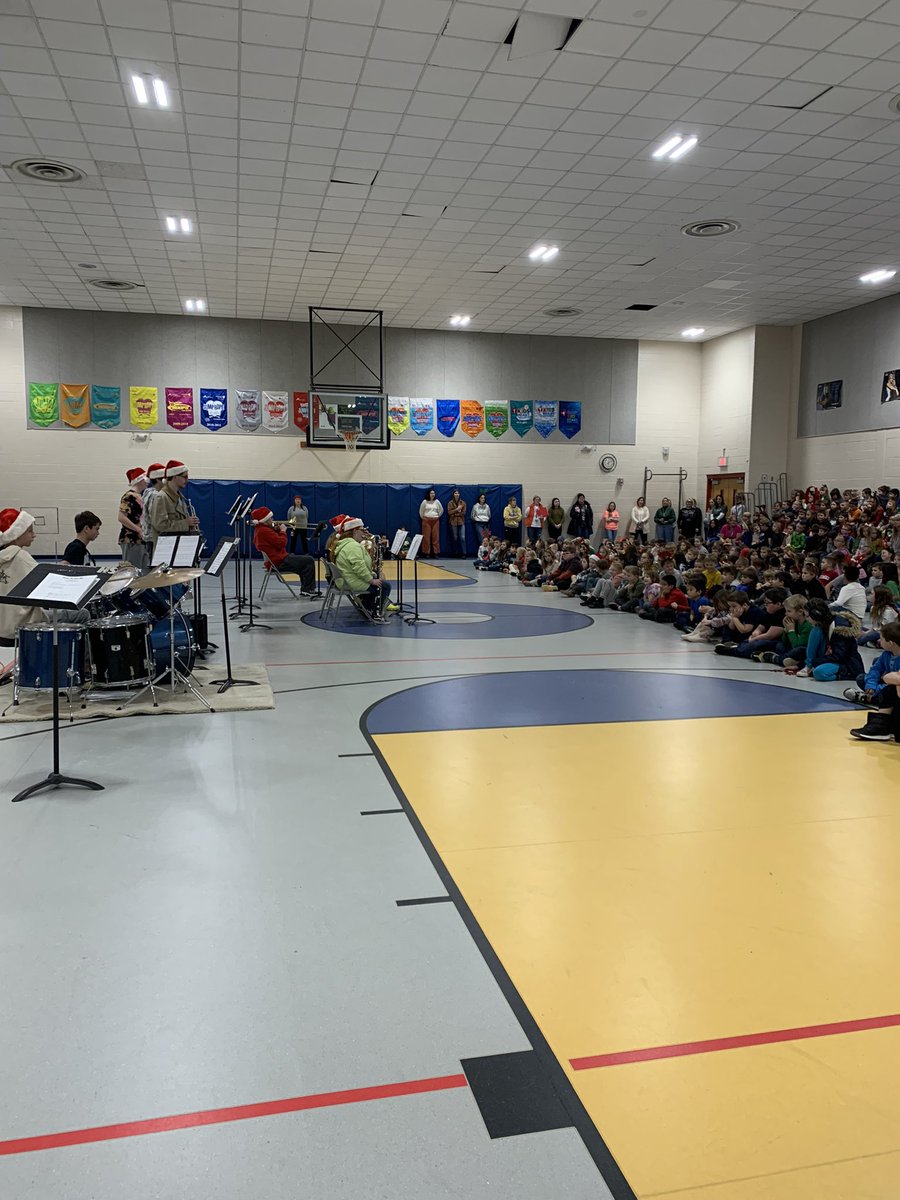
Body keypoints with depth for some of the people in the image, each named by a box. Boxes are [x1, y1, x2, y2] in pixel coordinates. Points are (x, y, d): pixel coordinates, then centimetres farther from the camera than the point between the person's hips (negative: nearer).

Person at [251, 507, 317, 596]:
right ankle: (308, 590, -8)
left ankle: (304, 589, 22)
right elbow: (282, 543, -23)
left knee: (306, 558, 25)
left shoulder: (259, 529, 14)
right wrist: (282, 531, -8)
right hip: (280, 562, -12)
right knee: (309, 560, -14)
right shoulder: (264, 531, -21)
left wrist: (277, 530, 5)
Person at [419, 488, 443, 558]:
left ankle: (435, 553, 2)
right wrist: (423, 518, 9)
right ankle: (426, 553, 0)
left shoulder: (437, 502, 5)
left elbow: (441, 510, 16)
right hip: (426, 520, -2)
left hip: (435, 521, 2)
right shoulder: (425, 502, 0)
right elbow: (421, 511, 9)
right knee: (426, 537, -3)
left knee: (436, 537, -1)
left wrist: (437, 516, 13)